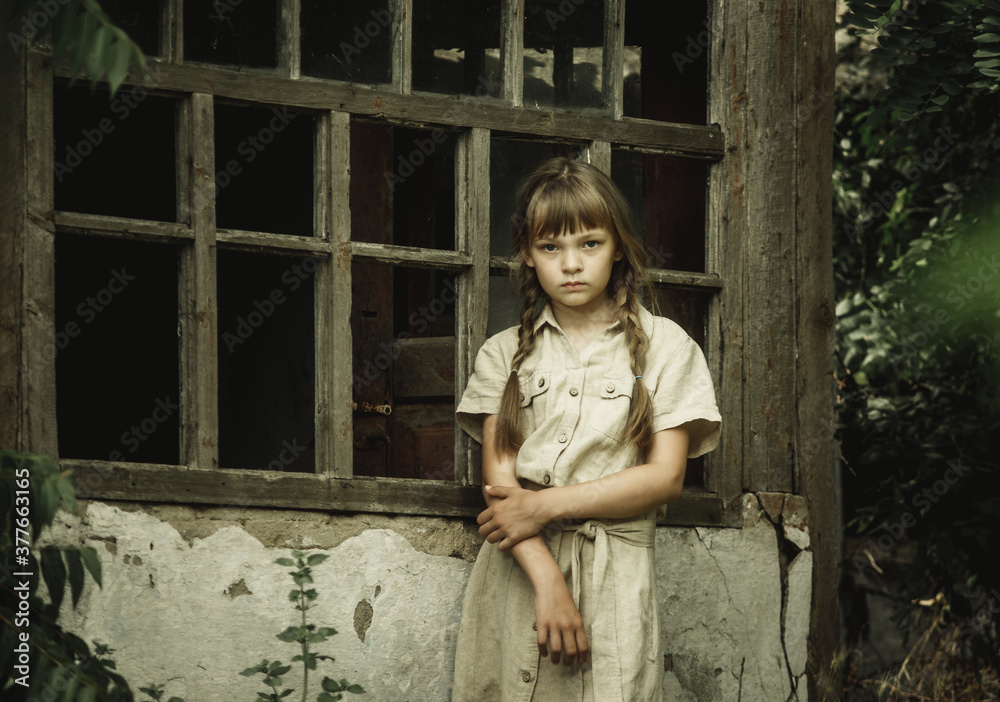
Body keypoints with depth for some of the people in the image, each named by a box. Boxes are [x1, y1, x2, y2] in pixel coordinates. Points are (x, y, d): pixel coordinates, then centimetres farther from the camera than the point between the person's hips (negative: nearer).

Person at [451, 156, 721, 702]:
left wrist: (547, 504, -10)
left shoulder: (663, 346, 6)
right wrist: (547, 579, -15)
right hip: (517, 568, 2)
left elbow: (666, 476, -2)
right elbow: (498, 480, 1)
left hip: (614, 574, -2)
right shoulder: (504, 354, 11)